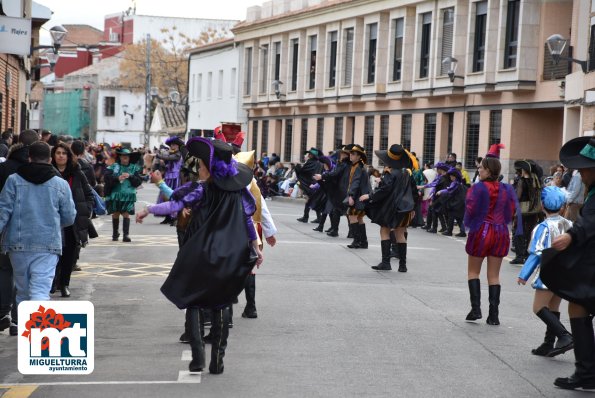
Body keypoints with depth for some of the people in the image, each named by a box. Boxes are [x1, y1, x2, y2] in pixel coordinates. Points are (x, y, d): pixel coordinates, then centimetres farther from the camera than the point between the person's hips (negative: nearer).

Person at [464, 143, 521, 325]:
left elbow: (470, 210, -16)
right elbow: (512, 211, 5)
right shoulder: (506, 189, 1)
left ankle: (476, 308, 2)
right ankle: (493, 315, 4)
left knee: (473, 271, 12)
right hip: (501, 233, 4)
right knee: (494, 275, 8)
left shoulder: (478, 188, -14)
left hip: (481, 231, -4)